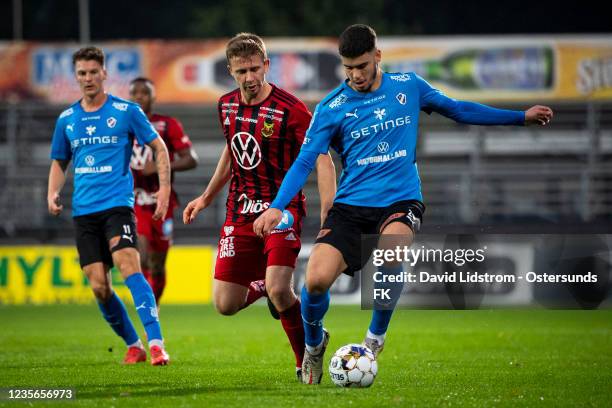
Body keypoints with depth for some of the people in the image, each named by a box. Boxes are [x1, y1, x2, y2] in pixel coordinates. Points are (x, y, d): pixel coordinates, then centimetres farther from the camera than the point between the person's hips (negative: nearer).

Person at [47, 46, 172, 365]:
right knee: (99, 286, -1)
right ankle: (133, 345, 16)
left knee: (128, 267, -24)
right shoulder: (66, 119, 12)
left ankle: (156, 343, -28)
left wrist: (164, 189, -4)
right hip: (84, 210, 4)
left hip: (117, 204, -4)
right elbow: (59, 162, 23)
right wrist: (53, 195, 4)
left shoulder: (126, 111, 1)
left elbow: (159, 148, 6)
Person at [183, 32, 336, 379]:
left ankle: (307, 357, 0)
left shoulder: (290, 109, -14)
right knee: (226, 305, -2)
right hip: (240, 211, 5)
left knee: (278, 290, -25)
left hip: (282, 207, -5)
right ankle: (262, 287, 34)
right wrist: (206, 198, 28)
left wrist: (328, 206, -30)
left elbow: (322, 159, -16)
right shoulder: (227, 105, 5)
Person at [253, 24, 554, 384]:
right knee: (316, 280, -20)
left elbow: (458, 110, 17)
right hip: (351, 205, 0)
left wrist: (522, 117, 19)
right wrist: (277, 207, -18)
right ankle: (314, 343, 16)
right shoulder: (332, 108, 0)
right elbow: (305, 161, -3)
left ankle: (376, 337, -8)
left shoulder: (408, 86, 6)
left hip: (401, 198, 0)